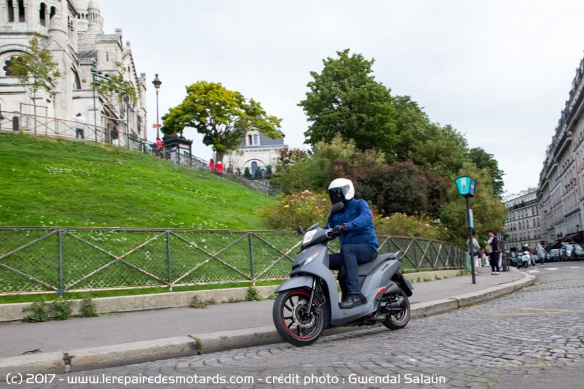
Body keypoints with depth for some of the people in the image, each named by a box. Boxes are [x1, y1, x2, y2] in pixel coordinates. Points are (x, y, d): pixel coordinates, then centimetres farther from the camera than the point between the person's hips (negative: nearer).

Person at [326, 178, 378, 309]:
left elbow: (366, 217, -22)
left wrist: (346, 226, -39)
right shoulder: (335, 214, 20)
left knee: (346, 248, -36)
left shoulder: (359, 204, 1)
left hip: (368, 247, -7)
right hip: (350, 253, 7)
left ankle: (354, 295, -44)